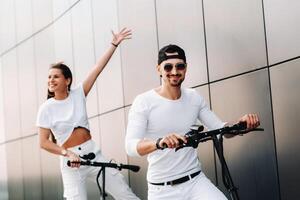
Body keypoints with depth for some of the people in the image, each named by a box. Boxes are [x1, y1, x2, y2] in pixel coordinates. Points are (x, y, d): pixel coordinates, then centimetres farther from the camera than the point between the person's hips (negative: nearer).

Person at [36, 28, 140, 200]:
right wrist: (67, 153, -20)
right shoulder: (46, 108, -5)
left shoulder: (78, 94, 1)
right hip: (71, 164, -2)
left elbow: (98, 69, -3)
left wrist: (114, 44, -7)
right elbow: (44, 142, -7)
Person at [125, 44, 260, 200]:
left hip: (196, 181, 3)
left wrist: (241, 123, -15)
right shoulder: (144, 102, -9)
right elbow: (131, 146, -20)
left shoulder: (195, 98, 4)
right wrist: (159, 143, -40)